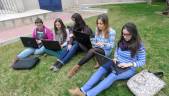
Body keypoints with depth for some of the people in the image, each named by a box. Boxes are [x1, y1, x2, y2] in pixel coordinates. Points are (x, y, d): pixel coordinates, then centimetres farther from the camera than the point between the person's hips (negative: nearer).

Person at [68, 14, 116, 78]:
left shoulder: (111, 32, -15)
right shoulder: (97, 29, 2)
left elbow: (111, 45, -12)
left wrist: (103, 44, -30)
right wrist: (94, 43, -12)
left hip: (106, 51, -5)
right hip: (97, 48, 6)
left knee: (92, 51, -35)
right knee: (92, 51, -33)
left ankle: (77, 66, -32)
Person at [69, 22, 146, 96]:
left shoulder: (139, 45, -15)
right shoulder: (121, 41, 0)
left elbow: (142, 61, -9)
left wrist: (129, 64, -23)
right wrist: (115, 58, -6)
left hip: (129, 69, -4)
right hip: (117, 63, 5)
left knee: (113, 76, -34)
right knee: (102, 69, -24)